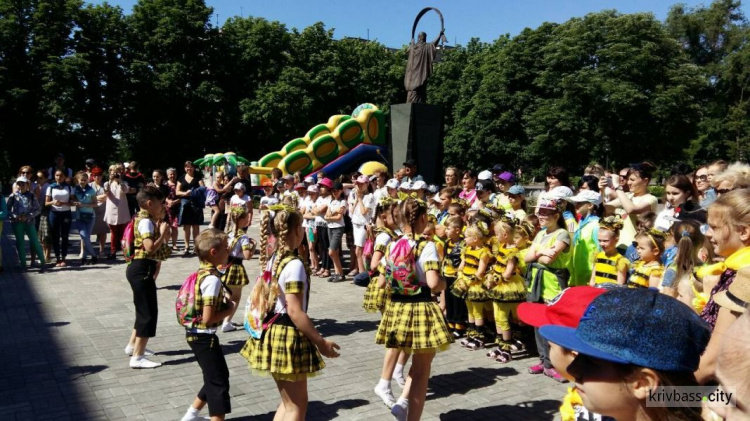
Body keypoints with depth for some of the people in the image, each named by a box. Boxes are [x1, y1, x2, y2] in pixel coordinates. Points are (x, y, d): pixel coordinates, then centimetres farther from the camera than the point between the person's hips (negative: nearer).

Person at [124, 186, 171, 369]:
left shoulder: (148, 220, 14)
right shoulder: (146, 222, -17)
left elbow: (165, 241, 20)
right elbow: (150, 248, -28)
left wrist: (160, 221, 11)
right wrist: (162, 233, -14)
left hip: (143, 269, 11)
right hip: (142, 269, -11)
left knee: (144, 309, 23)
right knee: (148, 312, -7)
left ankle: (133, 345, 36)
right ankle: (137, 357, -3)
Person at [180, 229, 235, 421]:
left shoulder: (202, 272, 6)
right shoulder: (212, 279, -24)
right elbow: (208, 318, -27)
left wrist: (224, 299, 2)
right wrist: (230, 309, -13)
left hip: (196, 333, 10)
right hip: (204, 336, -10)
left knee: (214, 377, 23)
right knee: (219, 381, -1)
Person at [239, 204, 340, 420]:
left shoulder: (270, 261, 7)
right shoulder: (294, 265, -20)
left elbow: (258, 296, 13)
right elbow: (295, 311, -23)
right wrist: (320, 342, -18)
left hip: (273, 332, 9)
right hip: (288, 335, -9)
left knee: (287, 402, 21)